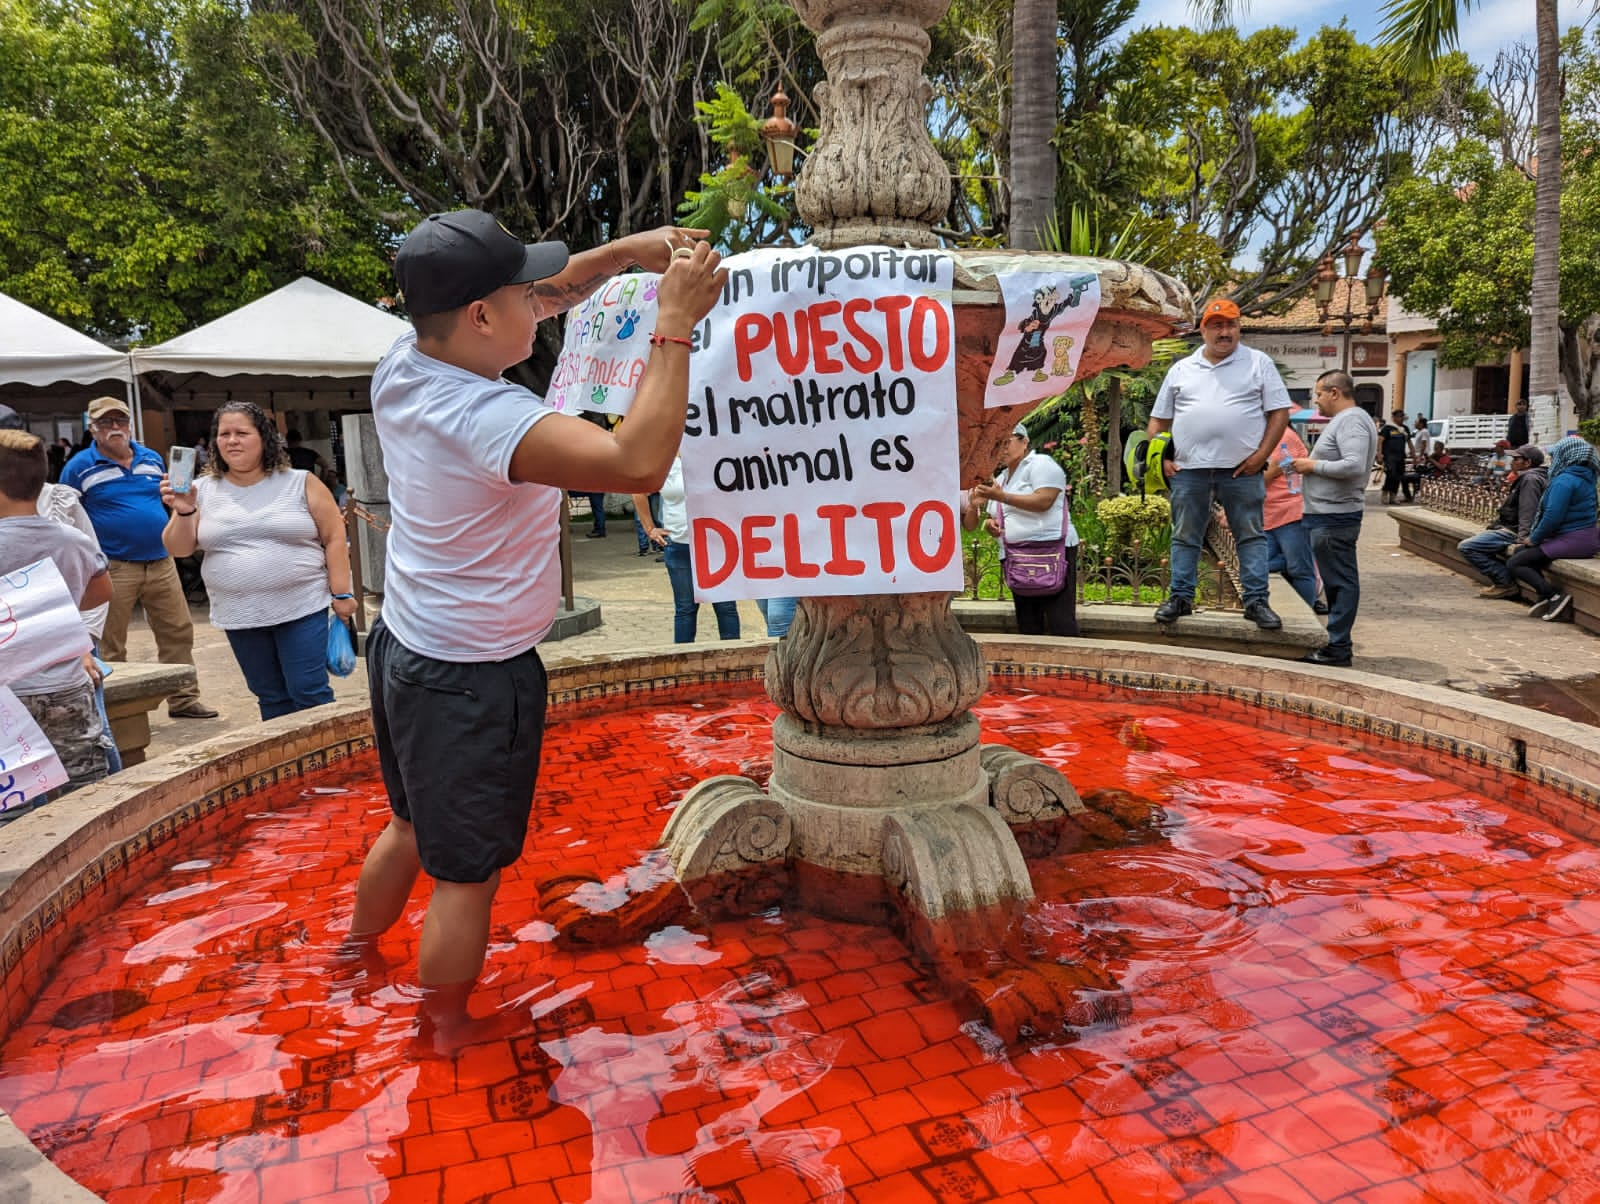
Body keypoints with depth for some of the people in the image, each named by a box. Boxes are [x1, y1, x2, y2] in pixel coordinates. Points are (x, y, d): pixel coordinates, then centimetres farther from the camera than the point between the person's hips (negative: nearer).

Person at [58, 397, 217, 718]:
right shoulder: (79, 467, -3)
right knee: (109, 646, 3)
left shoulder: (152, 459, 11)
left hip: (162, 564, 4)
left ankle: (183, 699, 15)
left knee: (178, 632, 6)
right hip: (114, 568, -4)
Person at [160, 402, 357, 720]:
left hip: (302, 610, -3)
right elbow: (179, 549, 5)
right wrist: (184, 512, -14)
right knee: (272, 699, 11)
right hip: (240, 618, 3)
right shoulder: (203, 490, 6)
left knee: (310, 695, -3)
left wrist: (341, 593, -6)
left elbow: (334, 538, -1)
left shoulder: (301, 483, 0)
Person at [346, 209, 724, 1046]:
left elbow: (545, 294, 8)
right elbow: (638, 464, -41)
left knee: (414, 825, 30)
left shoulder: (402, 367, -4)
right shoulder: (487, 419, -31)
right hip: (474, 684, -9)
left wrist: (627, 251, -2)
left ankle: (356, 953, 53)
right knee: (467, 874, 10)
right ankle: (444, 1039, 30)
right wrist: (674, 324, -33)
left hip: (402, 651, 9)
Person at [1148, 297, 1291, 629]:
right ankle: (1181, 597, 16)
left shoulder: (1258, 363, 6)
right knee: (1184, 537, 7)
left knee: (1251, 536, 2)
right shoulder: (1181, 369, 12)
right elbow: (1158, 420, 15)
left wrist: (1261, 455, -9)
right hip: (1188, 469, 2)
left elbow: (1279, 412, 2)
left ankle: (1256, 601, 8)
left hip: (1241, 469, -2)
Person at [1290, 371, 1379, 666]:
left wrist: (1314, 466, -14)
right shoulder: (1344, 420, 21)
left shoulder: (1352, 420, -12)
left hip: (1335, 516, -11)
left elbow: (1354, 465, -25)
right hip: (1329, 513, 11)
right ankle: (1336, 642, 19)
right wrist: (1311, 462, 11)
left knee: (1340, 581, -6)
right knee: (1337, 580, 13)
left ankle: (1337, 648, -3)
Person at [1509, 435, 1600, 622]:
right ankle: (1546, 597, 9)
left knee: (1514, 564, -8)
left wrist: (1533, 539, -8)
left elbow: (1553, 517, -24)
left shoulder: (1564, 480, -18)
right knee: (1520, 551, 21)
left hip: (1572, 541, -10)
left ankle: (1556, 596, -17)